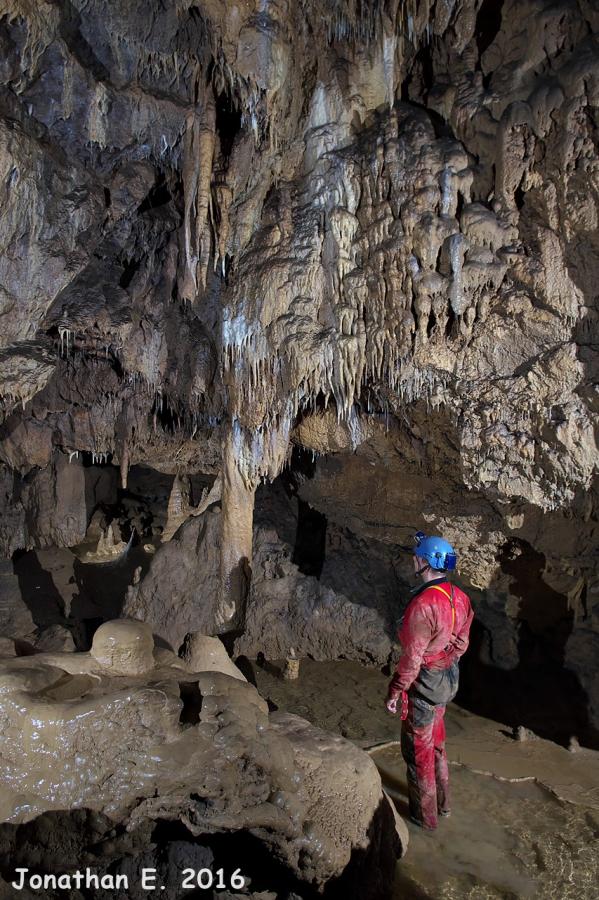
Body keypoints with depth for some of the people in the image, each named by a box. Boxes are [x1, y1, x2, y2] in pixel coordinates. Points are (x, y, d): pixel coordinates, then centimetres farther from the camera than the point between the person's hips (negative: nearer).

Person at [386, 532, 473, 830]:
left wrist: (395, 691, -13)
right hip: (448, 680, 8)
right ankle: (441, 802, 42)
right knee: (436, 743, 25)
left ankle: (424, 815, 28)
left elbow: (412, 656, -24)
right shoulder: (459, 597, -4)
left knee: (418, 750, 11)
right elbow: (462, 641, 7)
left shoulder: (423, 604, -29)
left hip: (424, 683, -8)